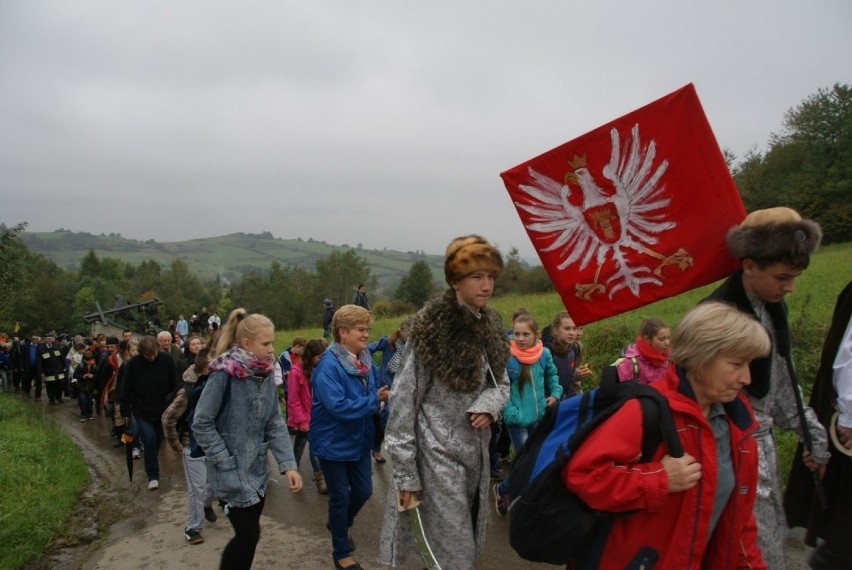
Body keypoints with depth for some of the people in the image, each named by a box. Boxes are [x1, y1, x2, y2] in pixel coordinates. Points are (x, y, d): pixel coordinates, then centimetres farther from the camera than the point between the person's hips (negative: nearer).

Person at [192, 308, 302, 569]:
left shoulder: (266, 374, 0)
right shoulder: (224, 374, -19)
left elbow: (274, 422, 1)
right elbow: (201, 424, -15)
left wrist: (288, 464, -7)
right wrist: (226, 463, -16)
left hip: (257, 469, 6)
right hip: (233, 473, -6)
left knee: (249, 534, 16)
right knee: (248, 535, -1)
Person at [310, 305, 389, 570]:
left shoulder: (365, 359, -2)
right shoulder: (328, 365, -25)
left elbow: (374, 391, 9)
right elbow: (338, 407, -32)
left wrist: (385, 395, -14)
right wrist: (375, 399, -29)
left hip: (359, 438, 7)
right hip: (333, 441, -7)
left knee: (363, 490, 16)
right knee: (340, 496, 7)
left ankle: (341, 525, 47)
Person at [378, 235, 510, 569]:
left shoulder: (491, 326, 4)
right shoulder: (432, 327, -17)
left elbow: (501, 382, 15)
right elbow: (403, 401, -14)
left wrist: (490, 404, -9)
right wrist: (405, 472, -14)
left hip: (476, 453, 7)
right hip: (437, 454, -7)